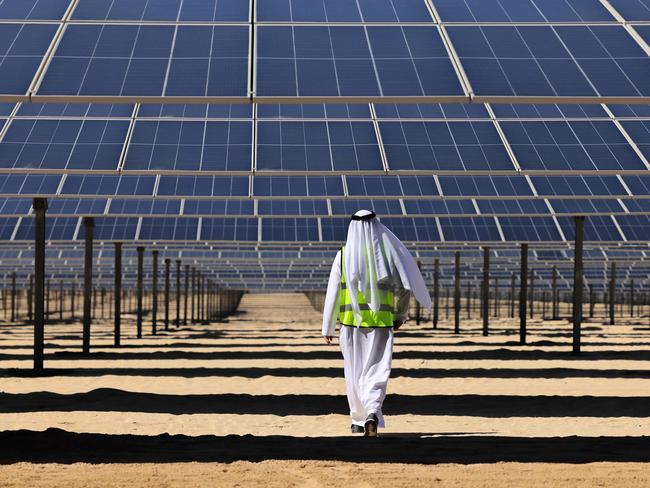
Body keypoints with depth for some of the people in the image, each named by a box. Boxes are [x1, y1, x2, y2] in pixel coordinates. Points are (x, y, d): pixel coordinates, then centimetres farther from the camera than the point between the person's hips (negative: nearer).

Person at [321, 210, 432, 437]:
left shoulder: (344, 254, -3)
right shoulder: (386, 253, -2)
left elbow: (333, 292, -4)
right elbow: (405, 287, 1)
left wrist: (328, 327, 3)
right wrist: (401, 314, 18)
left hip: (350, 320, 1)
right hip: (381, 322, 0)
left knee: (354, 371, 16)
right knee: (376, 371, -1)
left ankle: (359, 420, 25)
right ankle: (373, 413, -25)